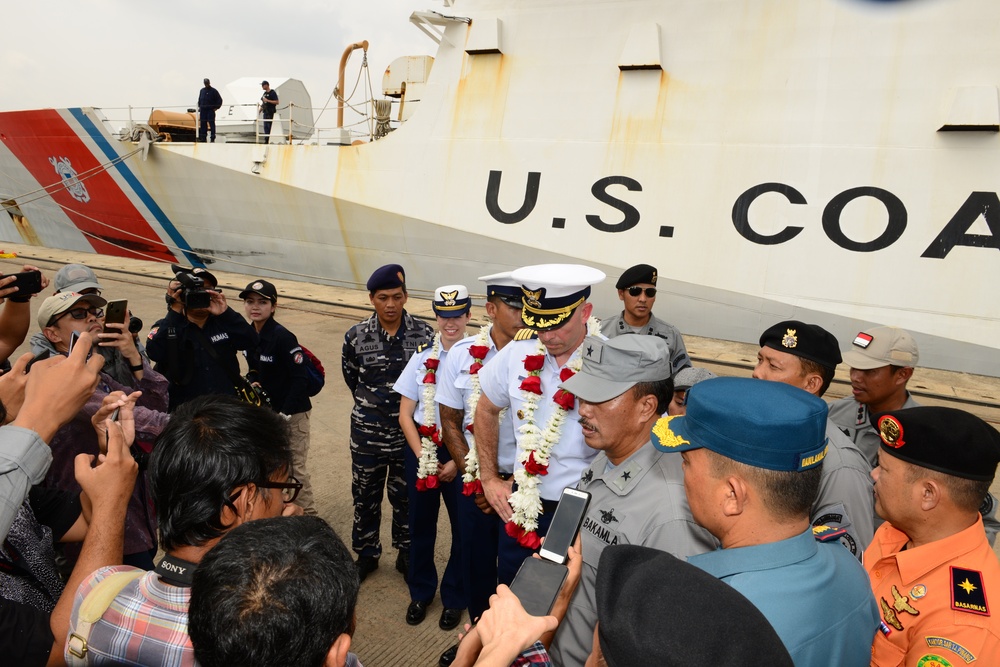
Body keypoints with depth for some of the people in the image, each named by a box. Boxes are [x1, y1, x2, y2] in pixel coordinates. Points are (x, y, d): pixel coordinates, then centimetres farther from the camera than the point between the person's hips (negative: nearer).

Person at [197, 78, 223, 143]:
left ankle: (213, 139, -7)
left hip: (211, 110, -4)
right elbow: (199, 100, 23)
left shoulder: (214, 91, 0)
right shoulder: (202, 90, 14)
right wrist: (199, 107, 13)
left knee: (211, 124, -8)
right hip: (203, 110, 4)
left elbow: (219, 100, 0)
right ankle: (203, 138, 9)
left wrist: (216, 107, -4)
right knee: (203, 124, 4)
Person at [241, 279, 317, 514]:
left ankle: (307, 515, 12)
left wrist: (285, 413, -21)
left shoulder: (282, 337, -20)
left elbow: (300, 377, -22)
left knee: (295, 467, -2)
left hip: (292, 412, -8)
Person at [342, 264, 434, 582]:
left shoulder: (424, 333, -10)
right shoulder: (356, 336, -7)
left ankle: (407, 553, 36)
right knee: (365, 496, 16)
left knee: (406, 496, 16)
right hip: (368, 432, 1)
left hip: (410, 431, -1)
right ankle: (366, 554, 37)